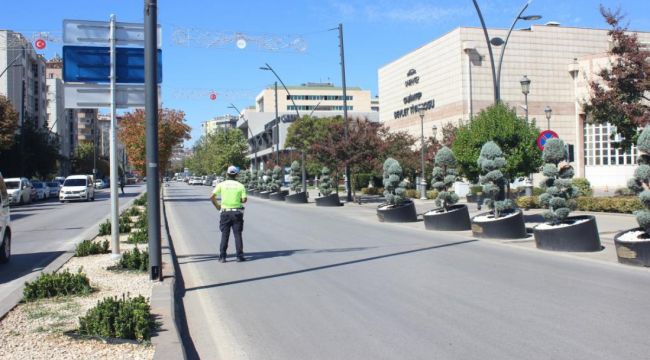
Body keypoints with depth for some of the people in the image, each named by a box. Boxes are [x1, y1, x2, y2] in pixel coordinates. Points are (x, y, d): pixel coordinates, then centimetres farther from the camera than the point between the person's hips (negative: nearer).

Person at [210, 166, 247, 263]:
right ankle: (239, 256, 6)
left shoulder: (221, 184, -1)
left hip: (225, 212, 1)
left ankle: (222, 256, 6)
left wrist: (217, 205, 9)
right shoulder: (240, 185, -2)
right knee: (237, 234, 6)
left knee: (224, 235, 7)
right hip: (237, 212, 0)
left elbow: (212, 197, -7)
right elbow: (244, 199, -8)